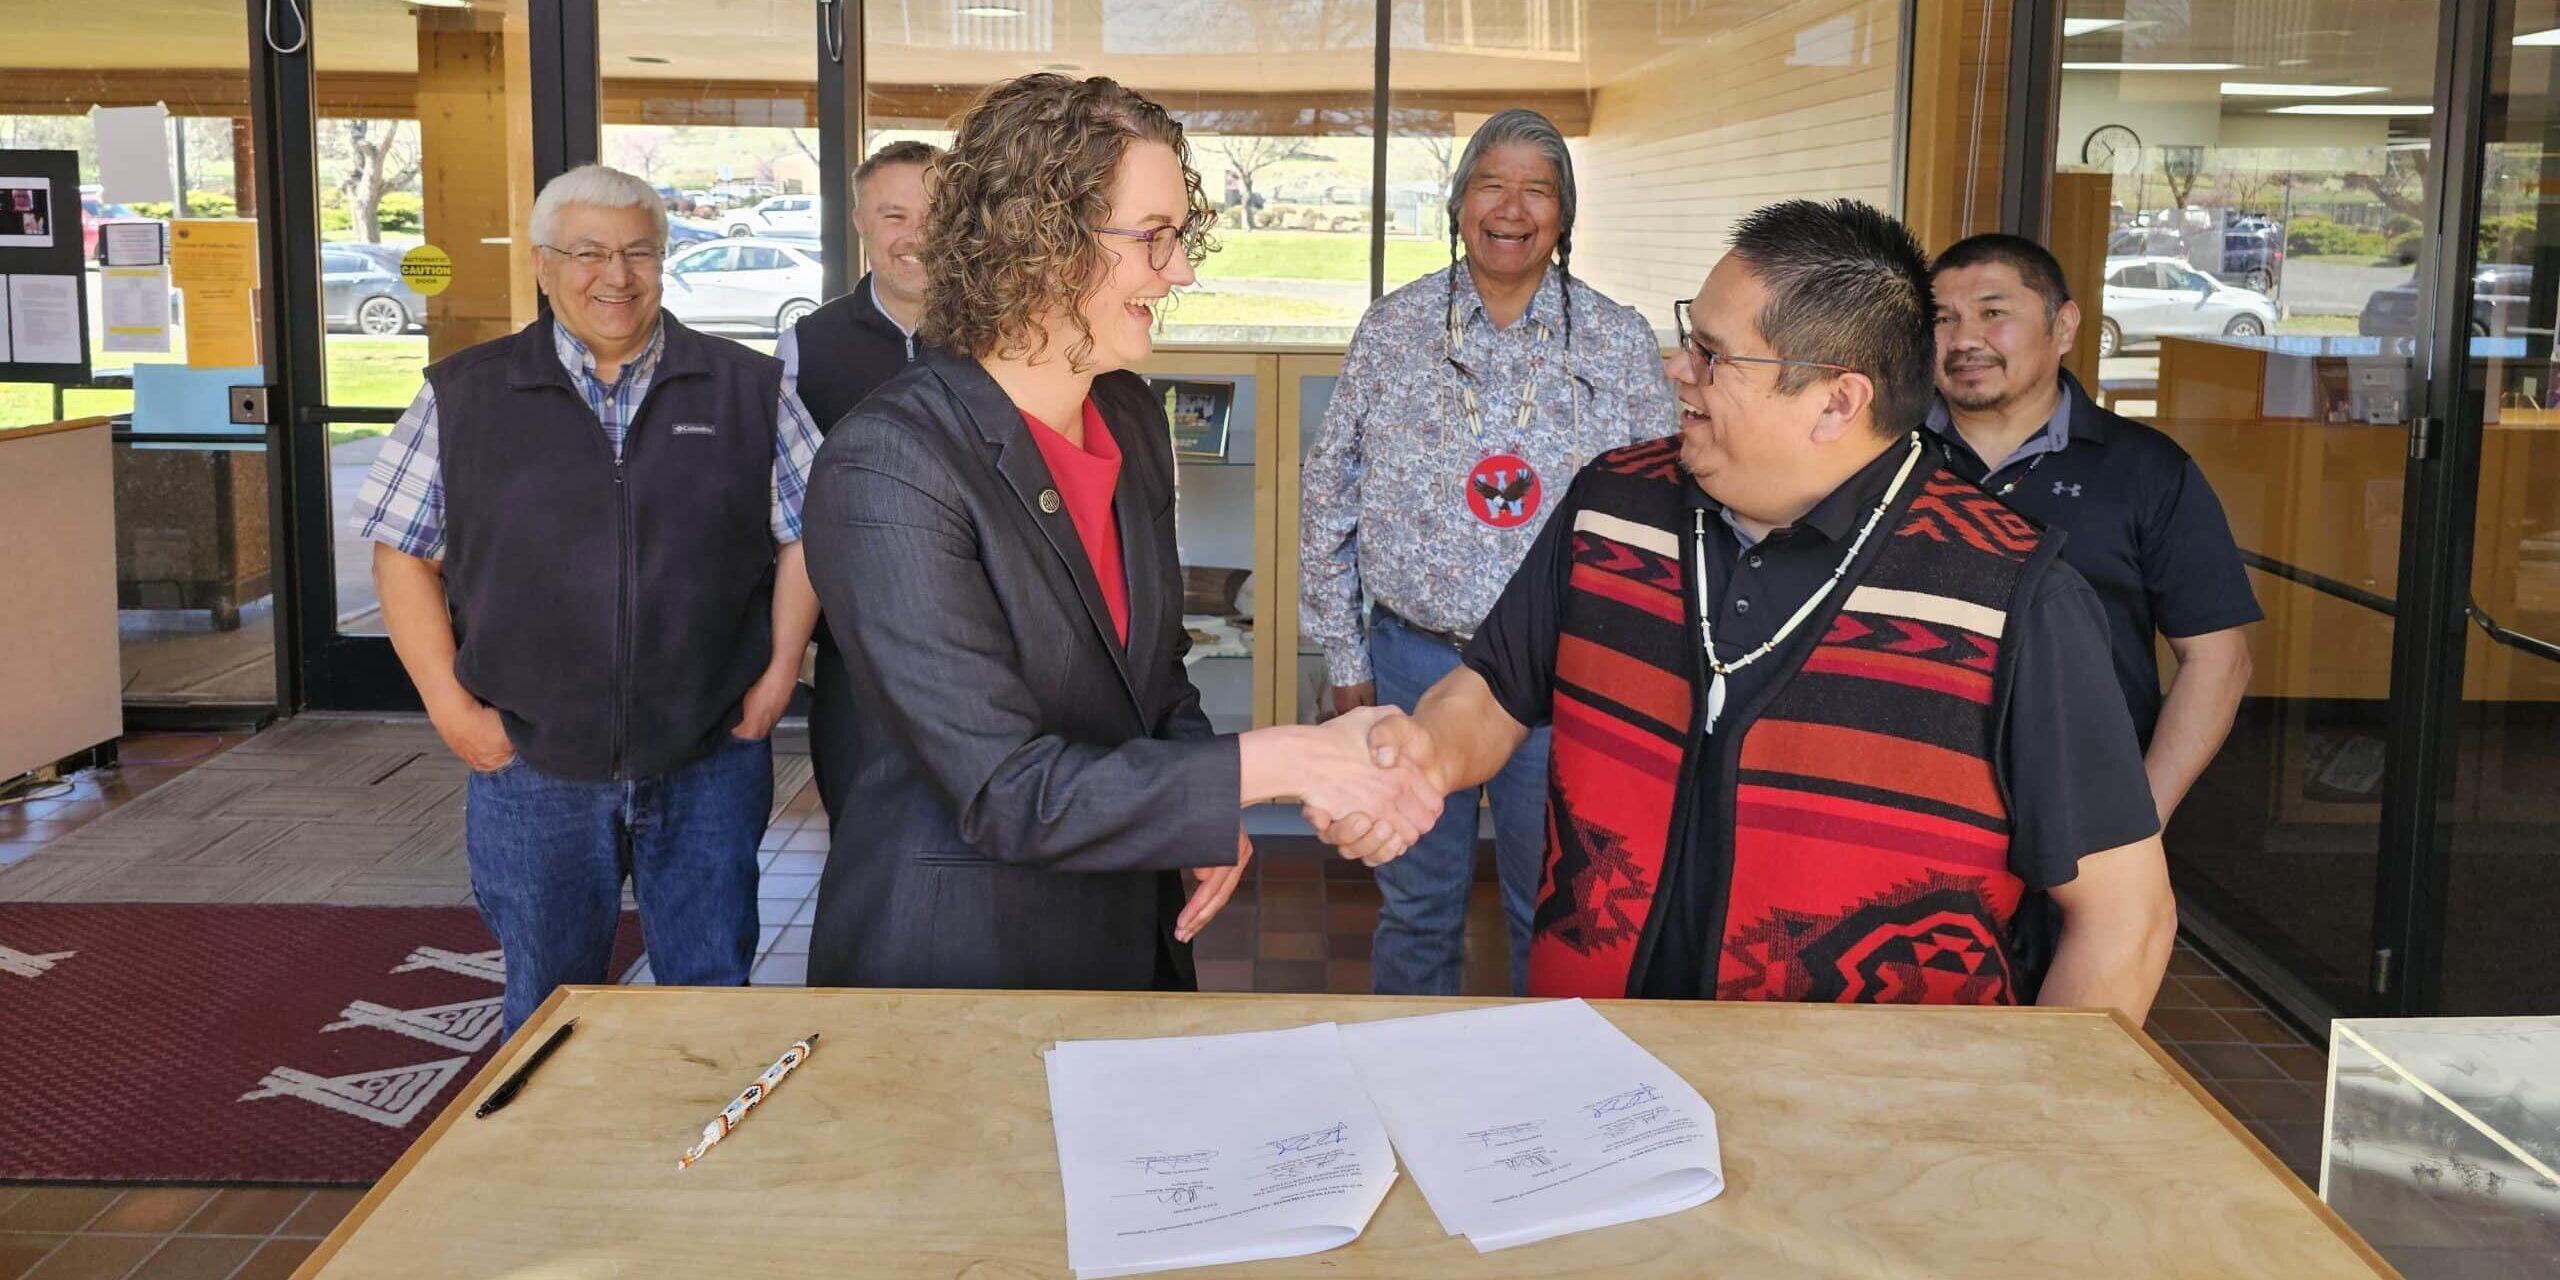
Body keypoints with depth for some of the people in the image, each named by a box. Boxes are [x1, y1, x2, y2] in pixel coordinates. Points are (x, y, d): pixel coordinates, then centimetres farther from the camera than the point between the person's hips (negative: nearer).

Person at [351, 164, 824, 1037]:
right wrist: (449, 703, -4)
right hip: (533, 768, 0)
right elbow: (403, 551, 4)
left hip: (712, 764, 0)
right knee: (547, 1009, 14)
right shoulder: (463, 398, 2)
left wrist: (779, 673, -3)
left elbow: (805, 533, 6)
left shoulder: (747, 390, 4)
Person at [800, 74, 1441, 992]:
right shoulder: (888, 469, -23)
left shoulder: (1132, 417, 1)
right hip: (952, 959, -7)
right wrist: (1281, 763, -28)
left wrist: (1207, 816, -7)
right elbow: (1006, 794, -26)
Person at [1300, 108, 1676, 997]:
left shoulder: (1622, 344, 0)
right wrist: (1343, 656, 4)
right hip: (1414, 660, 1)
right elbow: (1331, 499, 5)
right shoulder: (1392, 330, 2)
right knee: (1417, 905, 13)